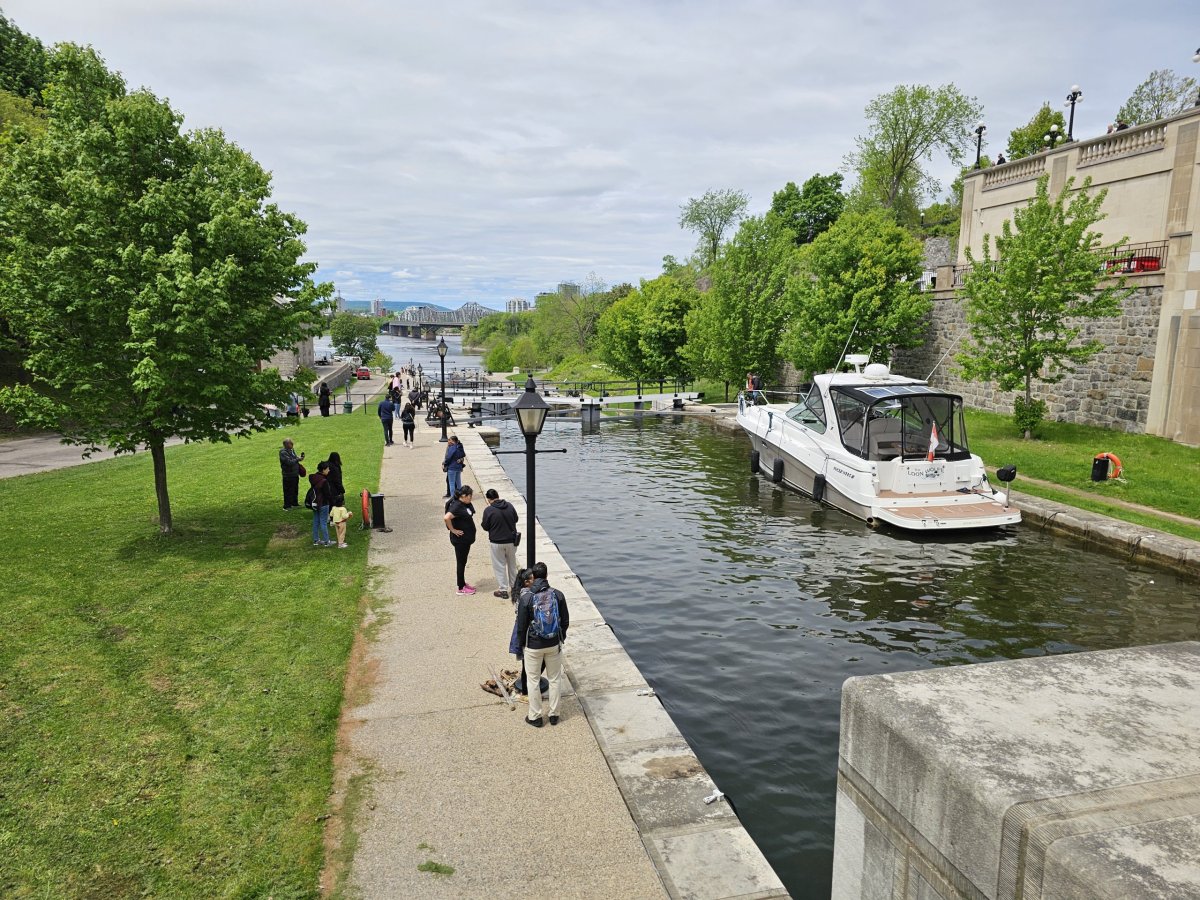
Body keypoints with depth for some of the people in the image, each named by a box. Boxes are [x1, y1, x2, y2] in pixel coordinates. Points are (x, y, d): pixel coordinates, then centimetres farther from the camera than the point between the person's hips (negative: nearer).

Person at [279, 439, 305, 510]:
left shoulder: (292, 450, 10)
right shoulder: (283, 453, -18)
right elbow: (289, 462, -27)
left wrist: (299, 457, 3)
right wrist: (298, 459, -21)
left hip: (295, 474, 9)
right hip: (288, 475, -9)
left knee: (295, 490, 19)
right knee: (288, 491, -2)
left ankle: (295, 503, 33)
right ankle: (287, 506, 6)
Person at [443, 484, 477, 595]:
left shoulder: (465, 504, 5)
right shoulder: (457, 506, -24)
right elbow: (446, 518, -36)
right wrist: (453, 530, -24)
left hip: (467, 538, 9)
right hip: (460, 539, -9)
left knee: (463, 561, 19)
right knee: (461, 562, 1)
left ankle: (463, 583, 32)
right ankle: (461, 588, 11)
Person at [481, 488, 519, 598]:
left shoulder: (488, 510, -17)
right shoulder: (509, 505, -5)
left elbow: (485, 527, -8)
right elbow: (516, 519, 8)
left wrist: (481, 523, 12)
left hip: (497, 543, -4)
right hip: (511, 541, 4)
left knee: (499, 566, 8)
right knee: (512, 564, 19)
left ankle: (503, 590, 11)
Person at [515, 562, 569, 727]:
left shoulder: (526, 598, -17)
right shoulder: (558, 594, -10)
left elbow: (521, 626, -9)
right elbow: (565, 621, -1)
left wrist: (522, 643, 8)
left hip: (533, 646, -2)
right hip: (554, 645, 2)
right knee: (555, 679, 17)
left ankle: (535, 717, 23)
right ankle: (554, 714, 27)